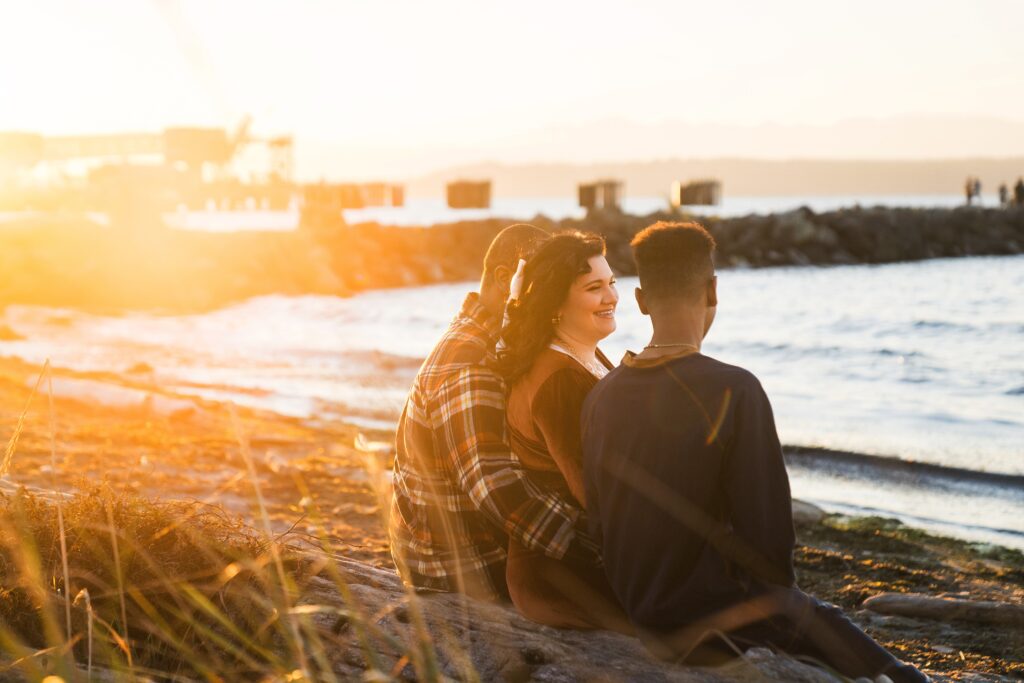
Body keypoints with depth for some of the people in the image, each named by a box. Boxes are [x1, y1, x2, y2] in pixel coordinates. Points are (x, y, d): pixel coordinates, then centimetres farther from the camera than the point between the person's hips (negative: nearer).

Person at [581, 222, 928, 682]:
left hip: (636, 610, 7)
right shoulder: (733, 392, -22)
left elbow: (599, 525, 4)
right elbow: (766, 528, -20)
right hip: (712, 622, -7)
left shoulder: (601, 397, -3)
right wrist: (779, 593, 0)